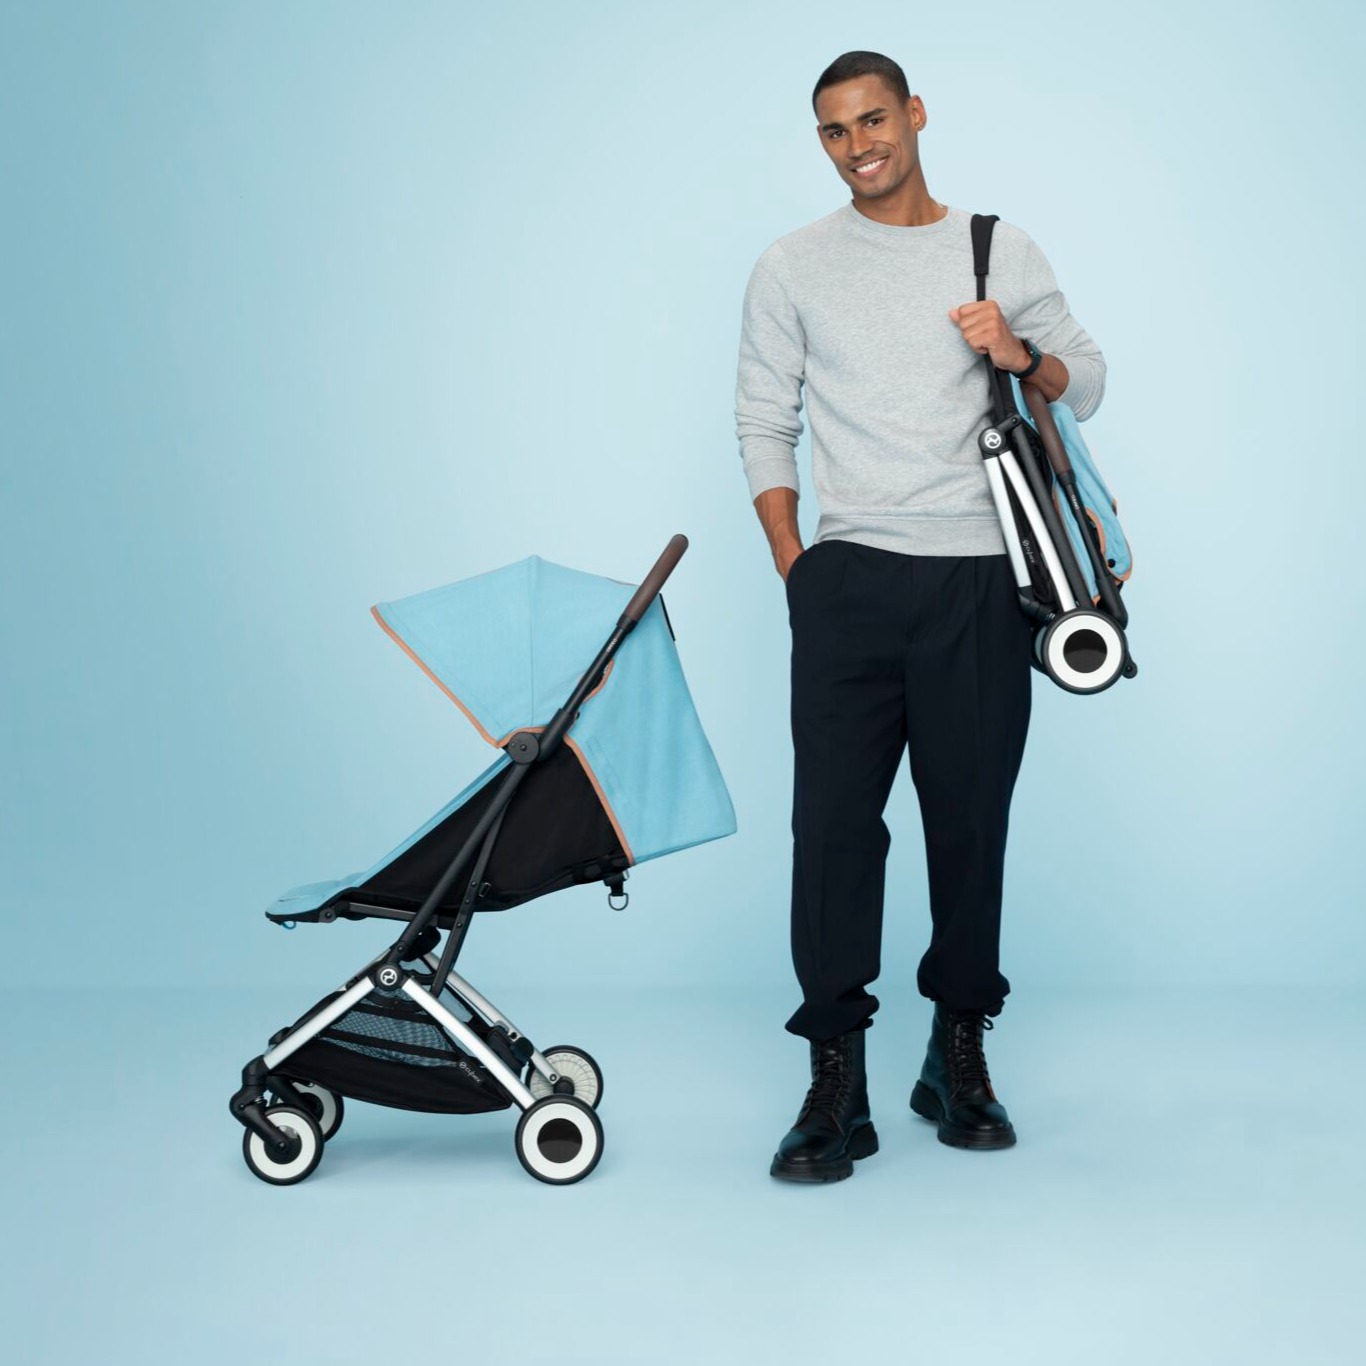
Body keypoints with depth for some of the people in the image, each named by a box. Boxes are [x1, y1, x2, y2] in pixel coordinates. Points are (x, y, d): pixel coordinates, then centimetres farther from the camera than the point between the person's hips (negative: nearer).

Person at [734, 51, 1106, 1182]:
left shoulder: (1002, 252, 11)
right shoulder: (793, 268, 10)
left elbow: (1088, 380, 14)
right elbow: (763, 423, 10)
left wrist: (1021, 354, -8)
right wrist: (792, 563, 1)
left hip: (980, 581, 1)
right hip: (850, 580, 0)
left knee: (972, 818, 3)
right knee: (834, 817, -6)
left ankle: (960, 1057, 18)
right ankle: (837, 1086, -2)